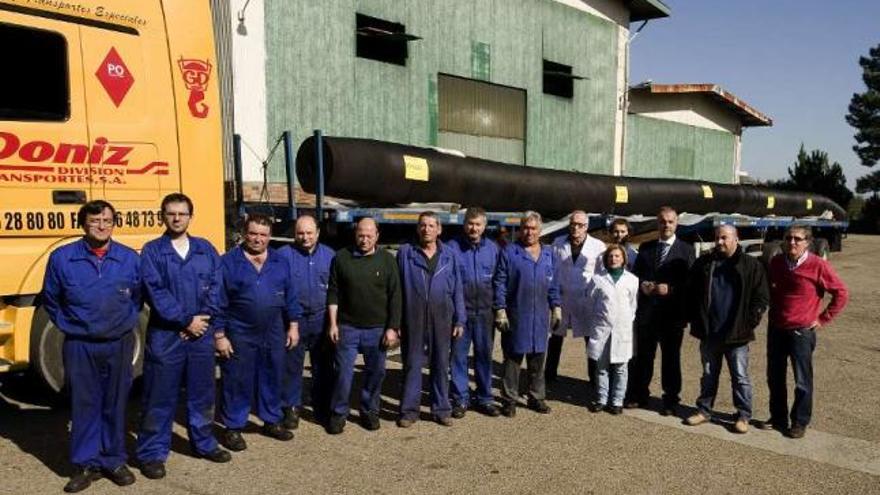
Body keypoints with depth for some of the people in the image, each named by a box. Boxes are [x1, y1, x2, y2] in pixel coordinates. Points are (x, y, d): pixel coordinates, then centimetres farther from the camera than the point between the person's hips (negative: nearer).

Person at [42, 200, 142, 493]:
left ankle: (114, 461, 23)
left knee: (116, 404, 9)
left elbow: (138, 297, 12)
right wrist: (68, 326, 7)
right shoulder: (62, 258, -3)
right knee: (84, 405, 6)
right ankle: (87, 465, 19)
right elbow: (50, 299, 9)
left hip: (119, 344, 1)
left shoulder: (130, 258, -1)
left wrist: (125, 323, 7)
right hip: (79, 346, 0)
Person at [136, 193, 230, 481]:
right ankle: (152, 453, 16)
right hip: (165, 334, -3)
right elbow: (155, 293, -12)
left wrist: (203, 319, -10)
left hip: (202, 333, 4)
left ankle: (204, 443, 29)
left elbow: (215, 288, 2)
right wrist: (186, 321, -14)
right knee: (160, 397, 3)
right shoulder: (152, 251, -3)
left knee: (202, 392, 14)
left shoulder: (205, 249, 8)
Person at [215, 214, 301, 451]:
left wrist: (293, 325, 6)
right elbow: (219, 302, -8)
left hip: (274, 334, 4)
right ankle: (233, 427, 20)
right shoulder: (229, 262, -7)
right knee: (237, 381, 5)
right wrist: (219, 335, -10)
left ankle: (272, 421, 32)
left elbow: (290, 297, 10)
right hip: (240, 336, -4)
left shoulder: (280, 262, 6)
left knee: (272, 378, 15)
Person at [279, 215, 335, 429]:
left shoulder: (329, 255, 5)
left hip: (321, 320, 2)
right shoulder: (284, 255, -4)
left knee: (323, 367, 11)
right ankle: (291, 408, 18)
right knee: (291, 366, 5)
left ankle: (322, 409, 24)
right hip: (294, 320, -2)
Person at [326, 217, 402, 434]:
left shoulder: (387, 259, 0)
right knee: (343, 372, 2)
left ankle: (369, 411, 26)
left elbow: (395, 296, 0)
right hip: (347, 327, 0)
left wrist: (392, 328, -5)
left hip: (377, 328, 1)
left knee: (375, 372, 9)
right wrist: (333, 323, -3)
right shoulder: (342, 257, 0)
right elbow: (333, 292, 3)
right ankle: (338, 413, 18)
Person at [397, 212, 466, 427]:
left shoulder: (450, 255, 6)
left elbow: (457, 289, 6)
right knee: (412, 364, 6)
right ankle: (409, 410, 16)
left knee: (441, 364, 10)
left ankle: (441, 409, 21)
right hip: (413, 318, -1)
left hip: (442, 318, 2)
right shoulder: (405, 252, 1)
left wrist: (459, 320, 1)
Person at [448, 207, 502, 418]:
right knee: (458, 355, 4)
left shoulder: (493, 248, 7)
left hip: (485, 312, 3)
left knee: (484, 355, 11)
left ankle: (484, 398, 23)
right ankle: (460, 399, 16)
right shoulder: (452, 247, -2)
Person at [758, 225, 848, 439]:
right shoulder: (776, 262, 1)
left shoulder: (818, 265, -12)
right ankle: (778, 417, 26)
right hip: (775, 330, 5)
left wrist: (823, 319, -5)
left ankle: (800, 422, 18)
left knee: (802, 381, 4)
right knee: (774, 378, 12)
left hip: (802, 332, -4)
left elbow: (841, 293, -5)